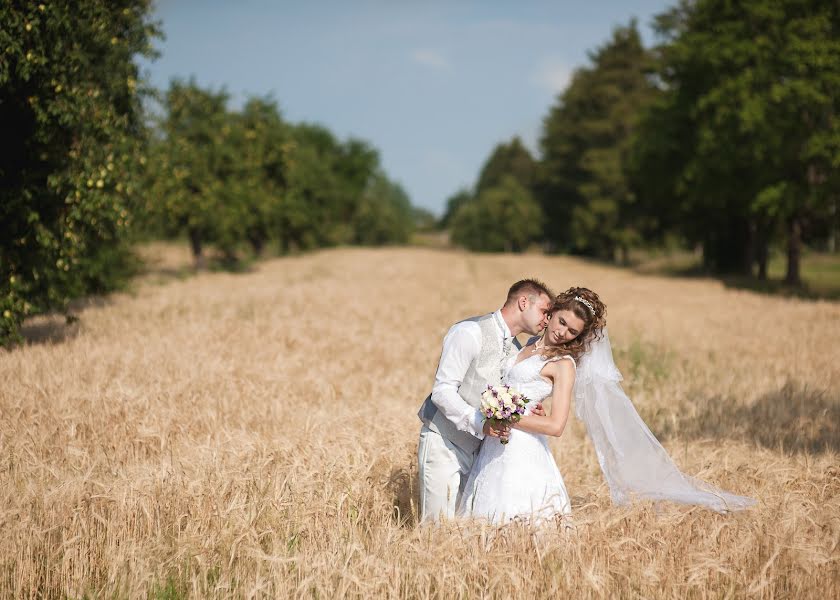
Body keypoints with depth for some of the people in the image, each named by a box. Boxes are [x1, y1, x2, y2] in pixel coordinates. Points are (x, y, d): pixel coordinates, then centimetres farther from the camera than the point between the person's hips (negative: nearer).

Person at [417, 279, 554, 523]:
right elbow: (443, 391, -19)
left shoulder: (517, 350, 10)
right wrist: (480, 424, -29)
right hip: (444, 444, -7)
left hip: (475, 448, 7)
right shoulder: (470, 332, -15)